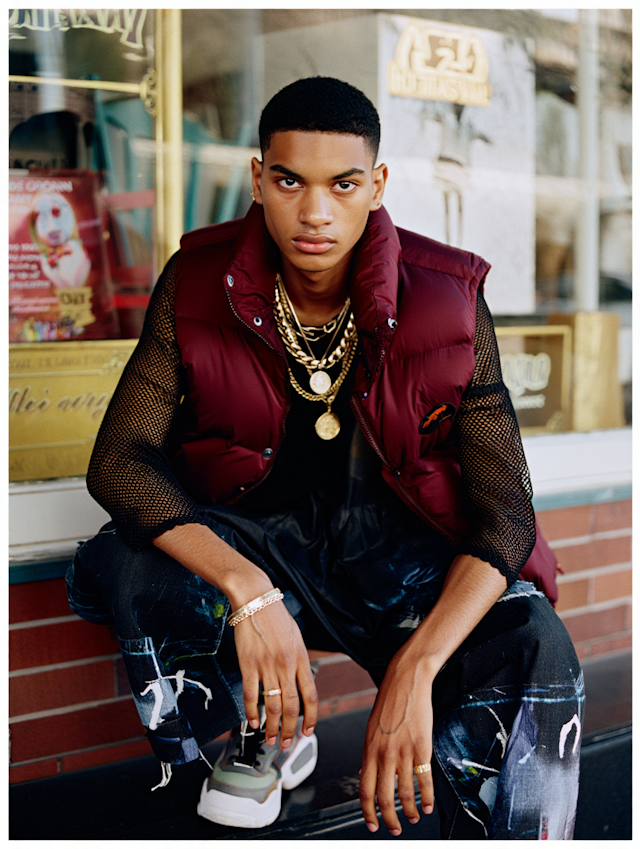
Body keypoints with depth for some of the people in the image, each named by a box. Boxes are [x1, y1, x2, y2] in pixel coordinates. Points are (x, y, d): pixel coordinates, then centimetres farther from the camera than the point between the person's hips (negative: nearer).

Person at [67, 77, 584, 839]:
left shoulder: (444, 298, -14)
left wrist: (413, 669, -33)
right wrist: (247, 592, -33)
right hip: (255, 540, 3)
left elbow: (503, 510, -17)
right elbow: (120, 457, -16)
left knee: (536, 658, -33)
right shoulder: (201, 283, -10)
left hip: (401, 550, -2)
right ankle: (267, 734, 2)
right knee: (115, 569, -29)